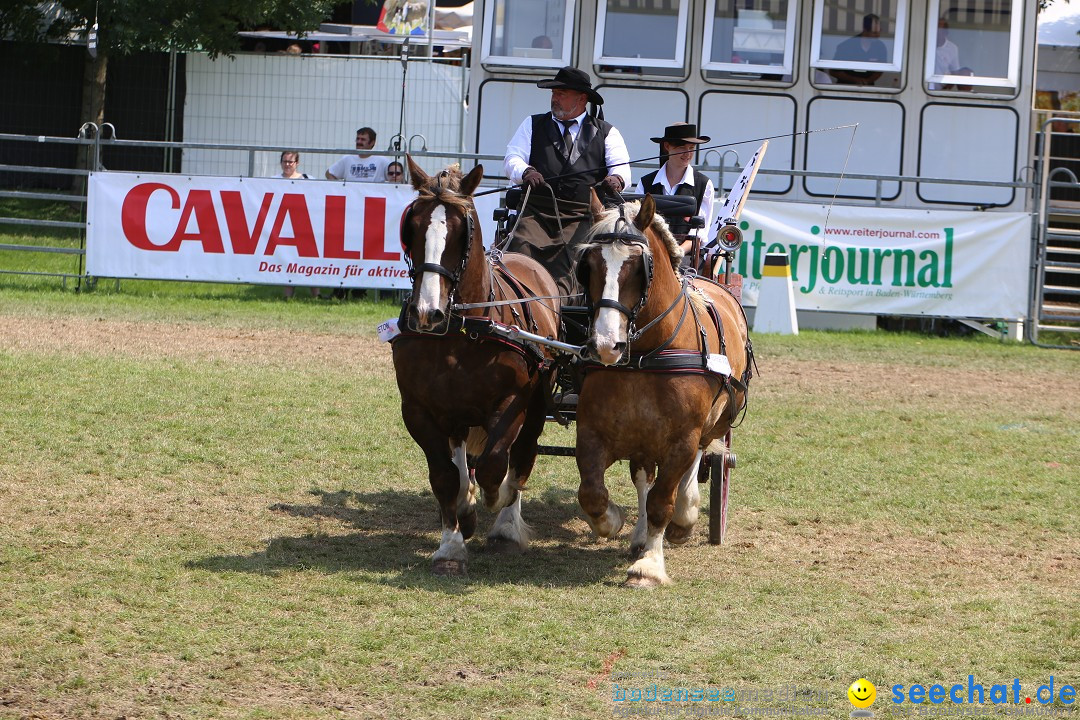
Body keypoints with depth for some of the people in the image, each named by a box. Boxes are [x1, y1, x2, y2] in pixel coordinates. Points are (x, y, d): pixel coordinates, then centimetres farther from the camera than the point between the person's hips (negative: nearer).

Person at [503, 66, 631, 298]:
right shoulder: (533, 125, 22)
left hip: (582, 218, -1)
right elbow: (512, 158, 9)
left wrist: (616, 178, -22)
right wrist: (525, 172, -15)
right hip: (536, 212, 1)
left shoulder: (605, 133, 17)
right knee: (522, 247, -26)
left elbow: (622, 168, 4)